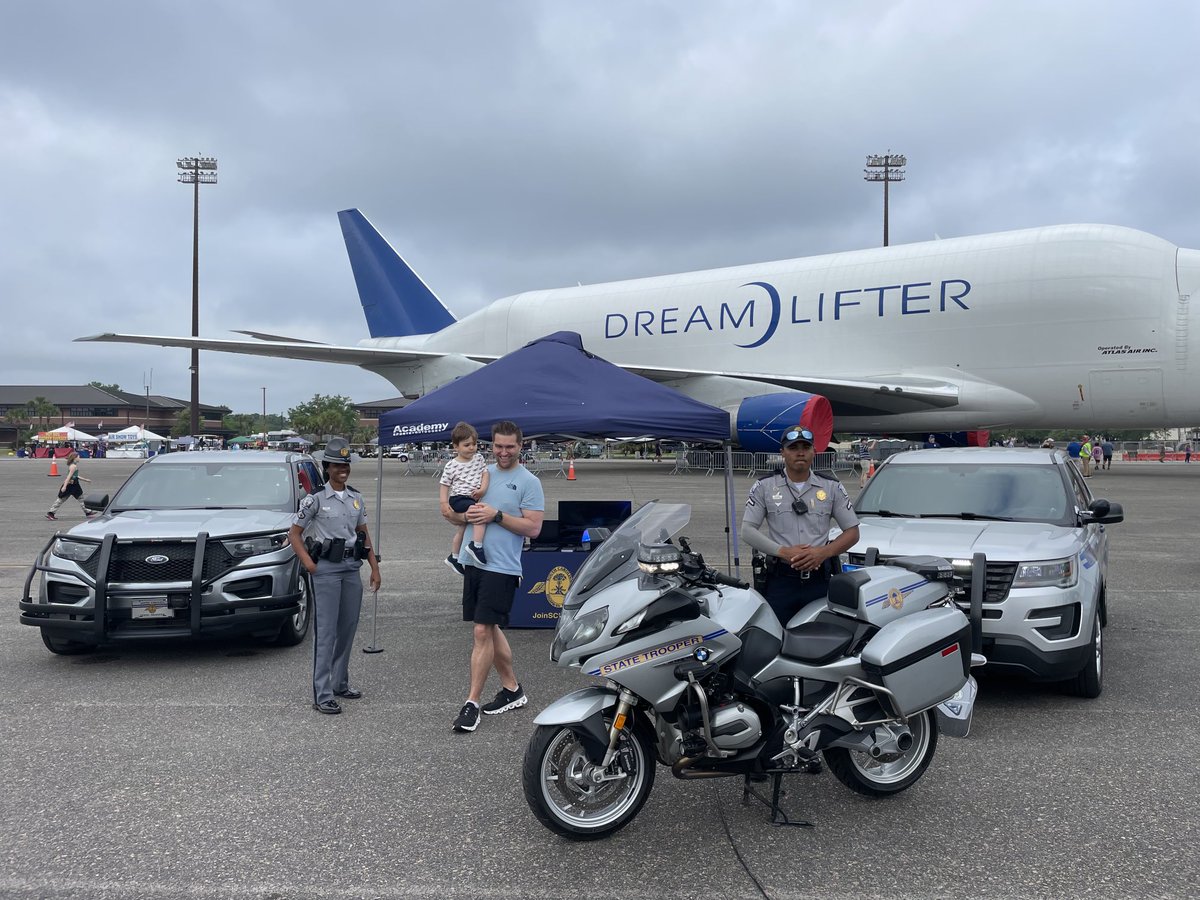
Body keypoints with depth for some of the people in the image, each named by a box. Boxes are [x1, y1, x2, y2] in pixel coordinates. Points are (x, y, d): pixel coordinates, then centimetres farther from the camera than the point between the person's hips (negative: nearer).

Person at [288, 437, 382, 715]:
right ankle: (322, 694, -3)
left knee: (348, 628, 11)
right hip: (326, 569, -5)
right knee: (326, 632, -6)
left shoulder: (357, 499, 10)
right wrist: (308, 564, -12)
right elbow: (294, 534, -2)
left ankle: (340, 683, 25)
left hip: (352, 568, 6)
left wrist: (375, 568, 11)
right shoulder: (315, 499, -5)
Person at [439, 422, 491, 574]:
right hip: (458, 499, -6)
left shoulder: (479, 458, 6)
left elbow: (485, 473, 2)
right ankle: (477, 546, -30)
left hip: (473, 499, 6)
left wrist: (483, 489, -16)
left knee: (462, 530, 21)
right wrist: (444, 503, -12)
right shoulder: (451, 466, -6)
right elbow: (444, 485, -2)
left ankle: (454, 557, 39)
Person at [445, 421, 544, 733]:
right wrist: (457, 516, -7)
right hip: (473, 562, 7)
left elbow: (533, 528, -12)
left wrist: (497, 515, -18)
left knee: (482, 631, -9)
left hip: (502, 567, -7)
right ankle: (512, 689, 28)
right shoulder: (482, 473, 13)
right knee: (489, 629, 14)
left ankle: (472, 702, -1)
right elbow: (464, 513, 16)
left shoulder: (528, 482, -6)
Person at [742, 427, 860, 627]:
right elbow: (748, 530, 0)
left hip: (819, 580, 1)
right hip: (779, 580, -1)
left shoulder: (832, 488, 8)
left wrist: (823, 552, -11)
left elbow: (852, 532, 8)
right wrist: (783, 551, -14)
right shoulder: (764, 486, 5)